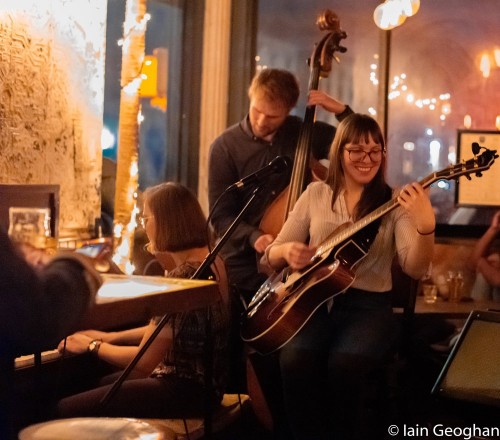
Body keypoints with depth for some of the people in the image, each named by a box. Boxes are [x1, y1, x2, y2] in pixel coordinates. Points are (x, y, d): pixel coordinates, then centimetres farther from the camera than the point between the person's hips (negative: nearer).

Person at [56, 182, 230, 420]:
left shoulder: (184, 276, -23)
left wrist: (93, 345, -4)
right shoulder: (210, 261, 7)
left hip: (185, 391, -10)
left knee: (67, 409, -9)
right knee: (96, 385, 27)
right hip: (202, 381, 10)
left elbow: (144, 362, -19)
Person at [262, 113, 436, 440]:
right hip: (316, 301, 2)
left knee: (345, 363, -32)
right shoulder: (316, 194, 10)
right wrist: (286, 251, -11)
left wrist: (426, 226, -30)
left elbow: (415, 268, -11)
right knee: (295, 360, -29)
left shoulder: (395, 203, 3)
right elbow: (272, 257, 13)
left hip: (369, 305, -2)